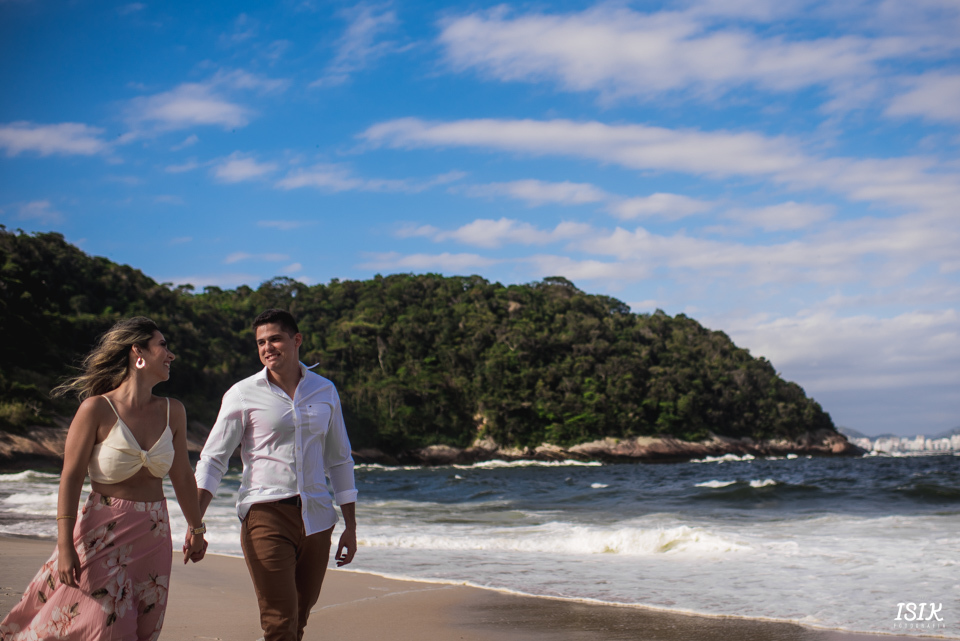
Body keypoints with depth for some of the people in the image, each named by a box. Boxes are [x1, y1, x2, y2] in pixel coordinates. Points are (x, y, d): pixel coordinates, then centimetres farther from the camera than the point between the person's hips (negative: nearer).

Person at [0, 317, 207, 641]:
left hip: (154, 537, 5)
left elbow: (182, 476, 14)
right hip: (104, 532, -5)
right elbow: (71, 478, -10)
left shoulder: (172, 412, 3)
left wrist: (196, 529, 23)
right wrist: (64, 545, -15)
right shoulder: (97, 410, -11)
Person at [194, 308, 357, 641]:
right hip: (266, 514, -4)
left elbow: (340, 460, 15)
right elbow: (212, 459, -1)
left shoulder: (325, 391, 10)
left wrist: (351, 527, 13)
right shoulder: (243, 394, 0)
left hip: (316, 519, 4)